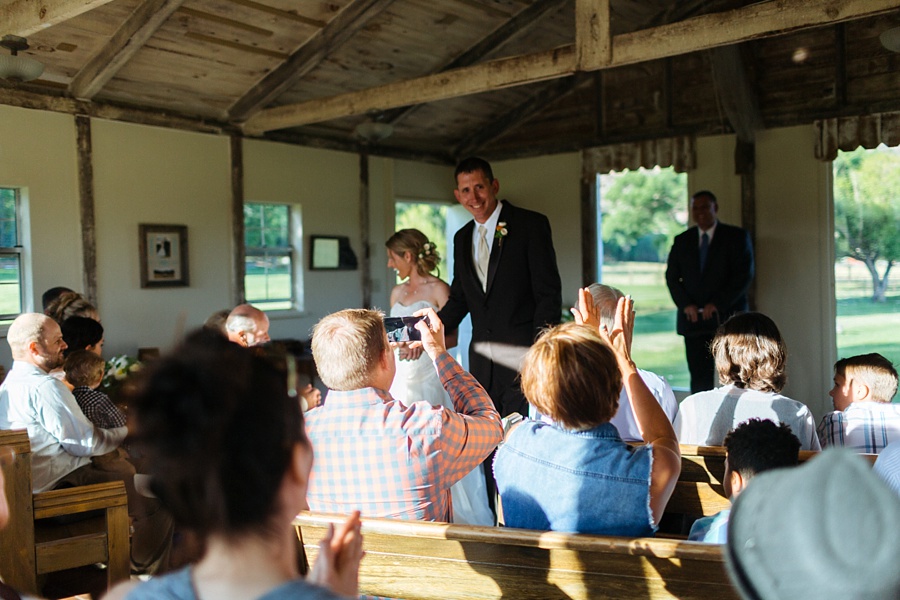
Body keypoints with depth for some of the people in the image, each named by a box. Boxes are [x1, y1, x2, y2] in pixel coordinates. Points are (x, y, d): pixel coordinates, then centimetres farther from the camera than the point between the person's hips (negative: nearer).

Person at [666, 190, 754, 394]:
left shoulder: (736, 236, 5)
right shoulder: (682, 241, 14)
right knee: (699, 379, 0)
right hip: (693, 320, 3)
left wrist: (718, 304, -11)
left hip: (727, 317, -2)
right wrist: (685, 305, -6)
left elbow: (744, 274, -4)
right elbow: (671, 276, 10)